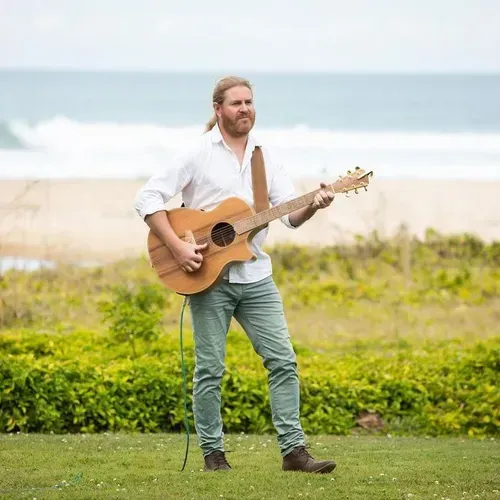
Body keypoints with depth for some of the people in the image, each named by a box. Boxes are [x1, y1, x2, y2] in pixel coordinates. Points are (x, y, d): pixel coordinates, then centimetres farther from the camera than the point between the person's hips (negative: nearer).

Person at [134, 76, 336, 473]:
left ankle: (294, 450, 0)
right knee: (210, 369, 1)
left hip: (255, 276, 4)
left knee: (283, 360, -2)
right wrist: (177, 246, -17)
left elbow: (290, 214, 6)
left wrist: (313, 206, -17)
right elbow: (148, 198, -7)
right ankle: (213, 453, 10)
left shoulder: (265, 157, 10)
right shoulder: (199, 154, -3)